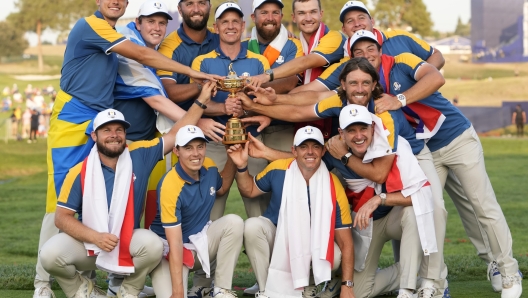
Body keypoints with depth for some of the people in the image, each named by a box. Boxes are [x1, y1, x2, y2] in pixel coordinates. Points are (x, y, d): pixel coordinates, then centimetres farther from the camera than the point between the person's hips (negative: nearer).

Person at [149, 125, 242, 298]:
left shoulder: (209, 167, -6)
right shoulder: (170, 186, -28)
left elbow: (221, 188, 21)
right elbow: (175, 243, -30)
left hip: (201, 240, 7)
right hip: (170, 249, -7)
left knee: (234, 222, -19)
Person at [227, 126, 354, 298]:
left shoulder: (333, 188, -21)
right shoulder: (278, 169, -17)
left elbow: (345, 242, -20)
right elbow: (249, 190, 4)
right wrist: (242, 167, -17)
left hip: (312, 242, -1)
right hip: (276, 234, 1)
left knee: (335, 255, -31)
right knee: (252, 226, -30)